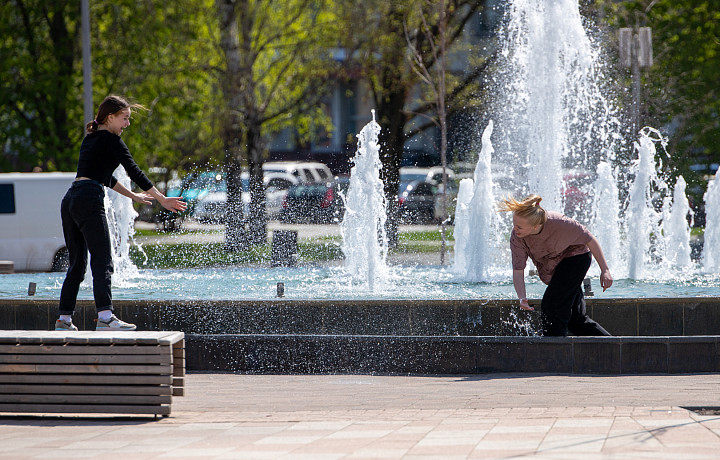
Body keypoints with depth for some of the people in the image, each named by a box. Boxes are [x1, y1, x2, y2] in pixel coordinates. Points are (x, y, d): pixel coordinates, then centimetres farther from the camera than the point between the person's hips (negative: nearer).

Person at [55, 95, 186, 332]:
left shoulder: (90, 139, 24)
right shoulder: (111, 140, -3)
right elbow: (134, 171, -6)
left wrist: (133, 195, 39)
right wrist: (162, 200, -3)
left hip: (70, 199, 9)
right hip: (89, 199, -9)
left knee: (77, 264, 13)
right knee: (102, 261, -13)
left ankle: (64, 319, 11)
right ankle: (105, 316, -24)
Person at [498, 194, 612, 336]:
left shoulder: (559, 223, -36)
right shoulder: (516, 237, -26)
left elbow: (590, 240, -21)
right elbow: (518, 271, -24)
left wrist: (605, 270, -17)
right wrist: (522, 298, -41)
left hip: (576, 257, -5)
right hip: (552, 269, 6)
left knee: (552, 306, -20)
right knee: (575, 318, 10)